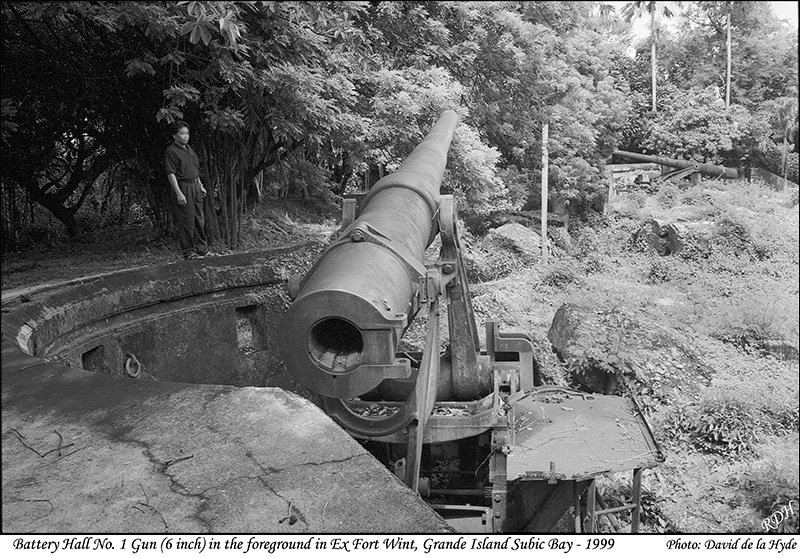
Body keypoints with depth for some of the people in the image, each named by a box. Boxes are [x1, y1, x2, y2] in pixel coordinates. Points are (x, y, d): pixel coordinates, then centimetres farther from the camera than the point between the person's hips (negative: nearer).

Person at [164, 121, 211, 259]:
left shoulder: (189, 148, 16)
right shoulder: (171, 151, -11)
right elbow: (171, 174, -16)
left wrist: (200, 185, 21)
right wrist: (178, 193, -21)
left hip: (195, 186, 8)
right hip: (183, 187, -8)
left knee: (200, 219, 12)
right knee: (186, 221, -4)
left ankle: (201, 248, 22)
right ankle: (188, 251, 4)